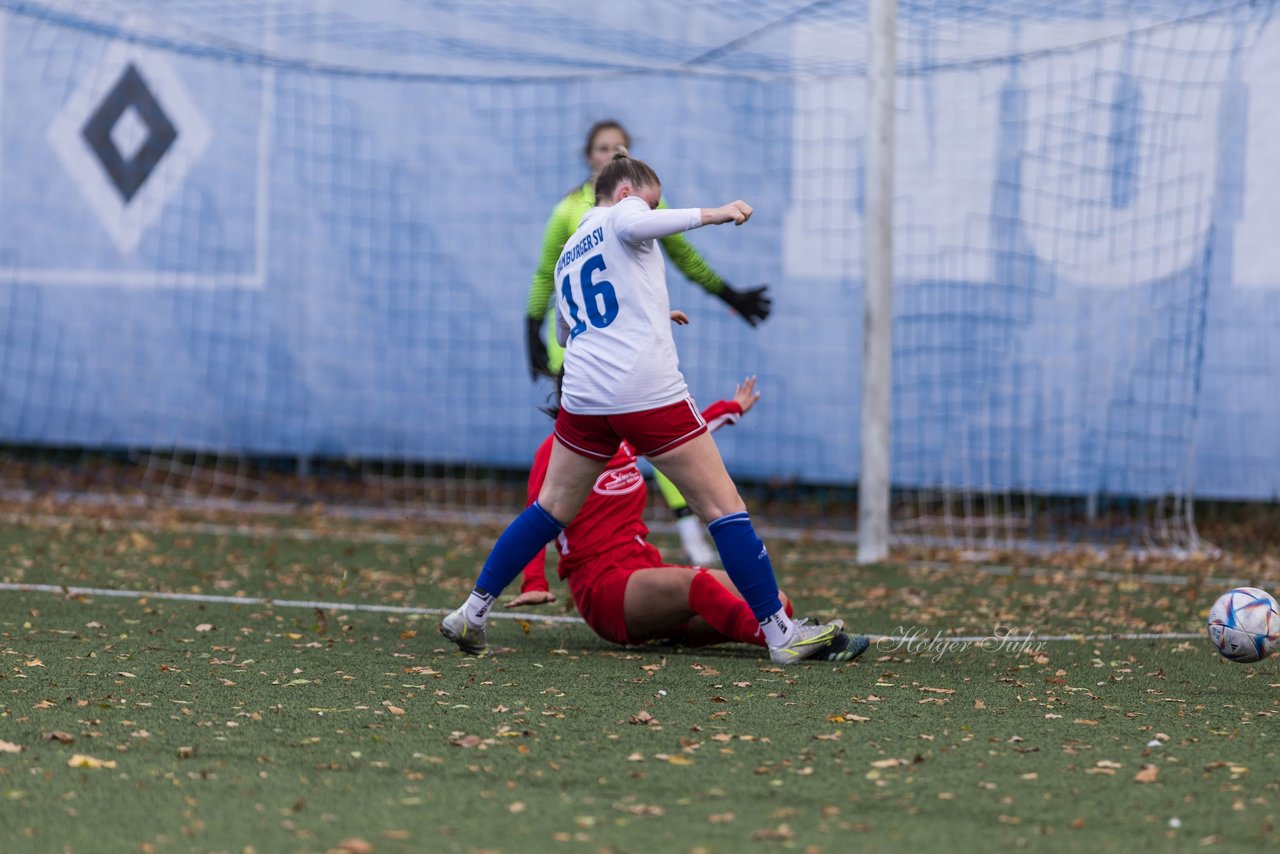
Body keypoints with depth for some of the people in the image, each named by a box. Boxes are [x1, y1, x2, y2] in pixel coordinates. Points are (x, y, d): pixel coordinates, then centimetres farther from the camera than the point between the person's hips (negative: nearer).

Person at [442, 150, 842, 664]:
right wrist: (708, 214, -18)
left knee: (550, 510, 19)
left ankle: (471, 613, 17)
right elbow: (632, 225, -22)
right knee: (723, 507, -3)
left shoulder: (567, 257, 26)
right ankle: (780, 633, -5)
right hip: (649, 391, -7)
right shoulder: (621, 213, 5)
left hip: (584, 392, 7)